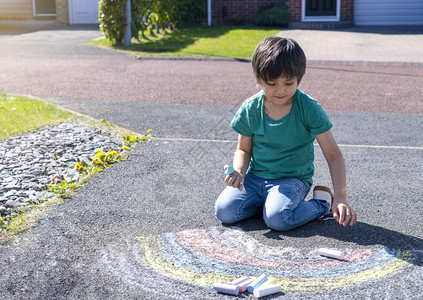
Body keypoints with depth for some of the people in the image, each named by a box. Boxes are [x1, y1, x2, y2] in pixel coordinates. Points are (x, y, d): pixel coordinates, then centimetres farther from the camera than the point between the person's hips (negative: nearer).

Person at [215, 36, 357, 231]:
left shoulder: (309, 109, -13)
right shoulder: (250, 109, -5)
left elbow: (333, 154, -12)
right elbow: (244, 149, 7)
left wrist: (340, 197, -24)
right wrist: (238, 171, -17)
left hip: (293, 178, -3)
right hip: (255, 177, 3)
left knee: (277, 219, -31)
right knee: (224, 211, -19)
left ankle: (322, 203, -2)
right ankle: (268, 201, 5)